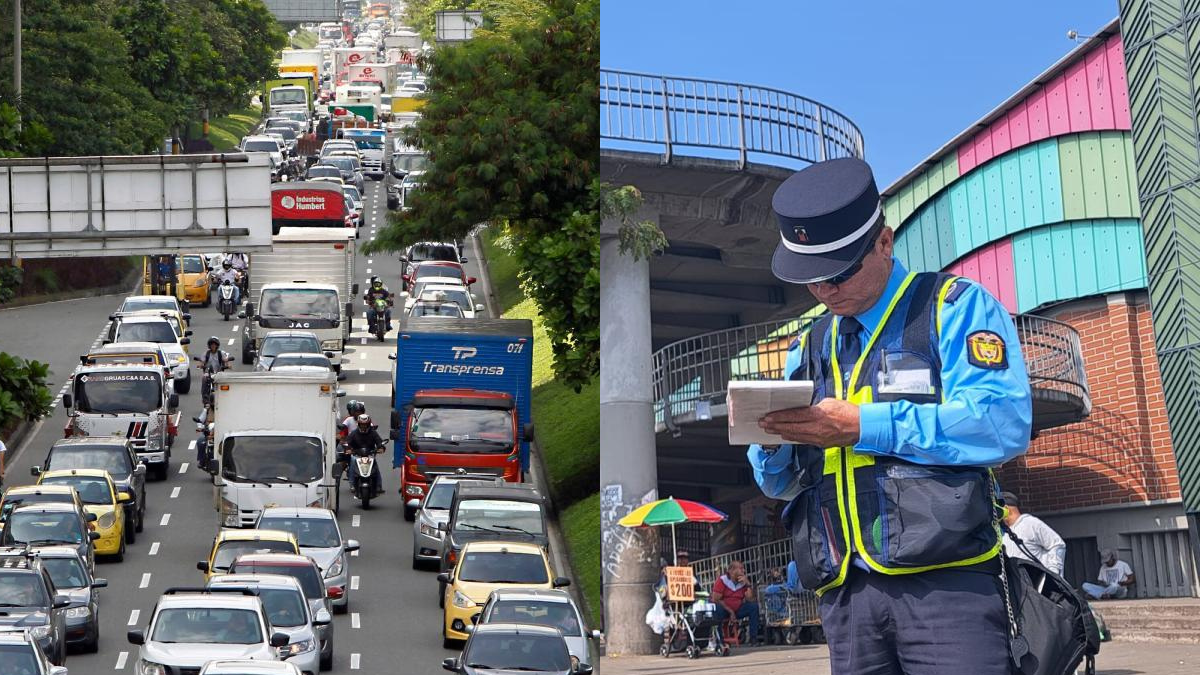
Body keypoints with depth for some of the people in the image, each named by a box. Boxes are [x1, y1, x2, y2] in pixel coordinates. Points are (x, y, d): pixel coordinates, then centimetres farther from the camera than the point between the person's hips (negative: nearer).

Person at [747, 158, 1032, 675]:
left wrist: (863, 426, -15)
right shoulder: (809, 347, 21)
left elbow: (1003, 424, -14)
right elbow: (779, 481, 20)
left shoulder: (955, 307, 3)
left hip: (944, 581, -5)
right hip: (845, 591, 5)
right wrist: (772, 437, -3)